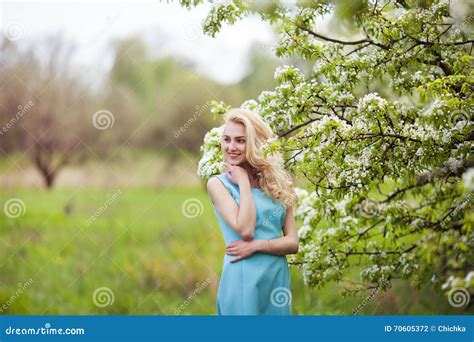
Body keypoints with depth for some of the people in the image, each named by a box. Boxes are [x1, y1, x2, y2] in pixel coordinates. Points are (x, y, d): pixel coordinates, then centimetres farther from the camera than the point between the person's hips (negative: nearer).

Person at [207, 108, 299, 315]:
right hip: (244, 279, -4)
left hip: (278, 277, 4)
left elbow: (293, 242, 3)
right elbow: (245, 230, -17)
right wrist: (243, 182, -9)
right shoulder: (218, 184, -2)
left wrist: (256, 245, -13)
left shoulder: (277, 182, 8)